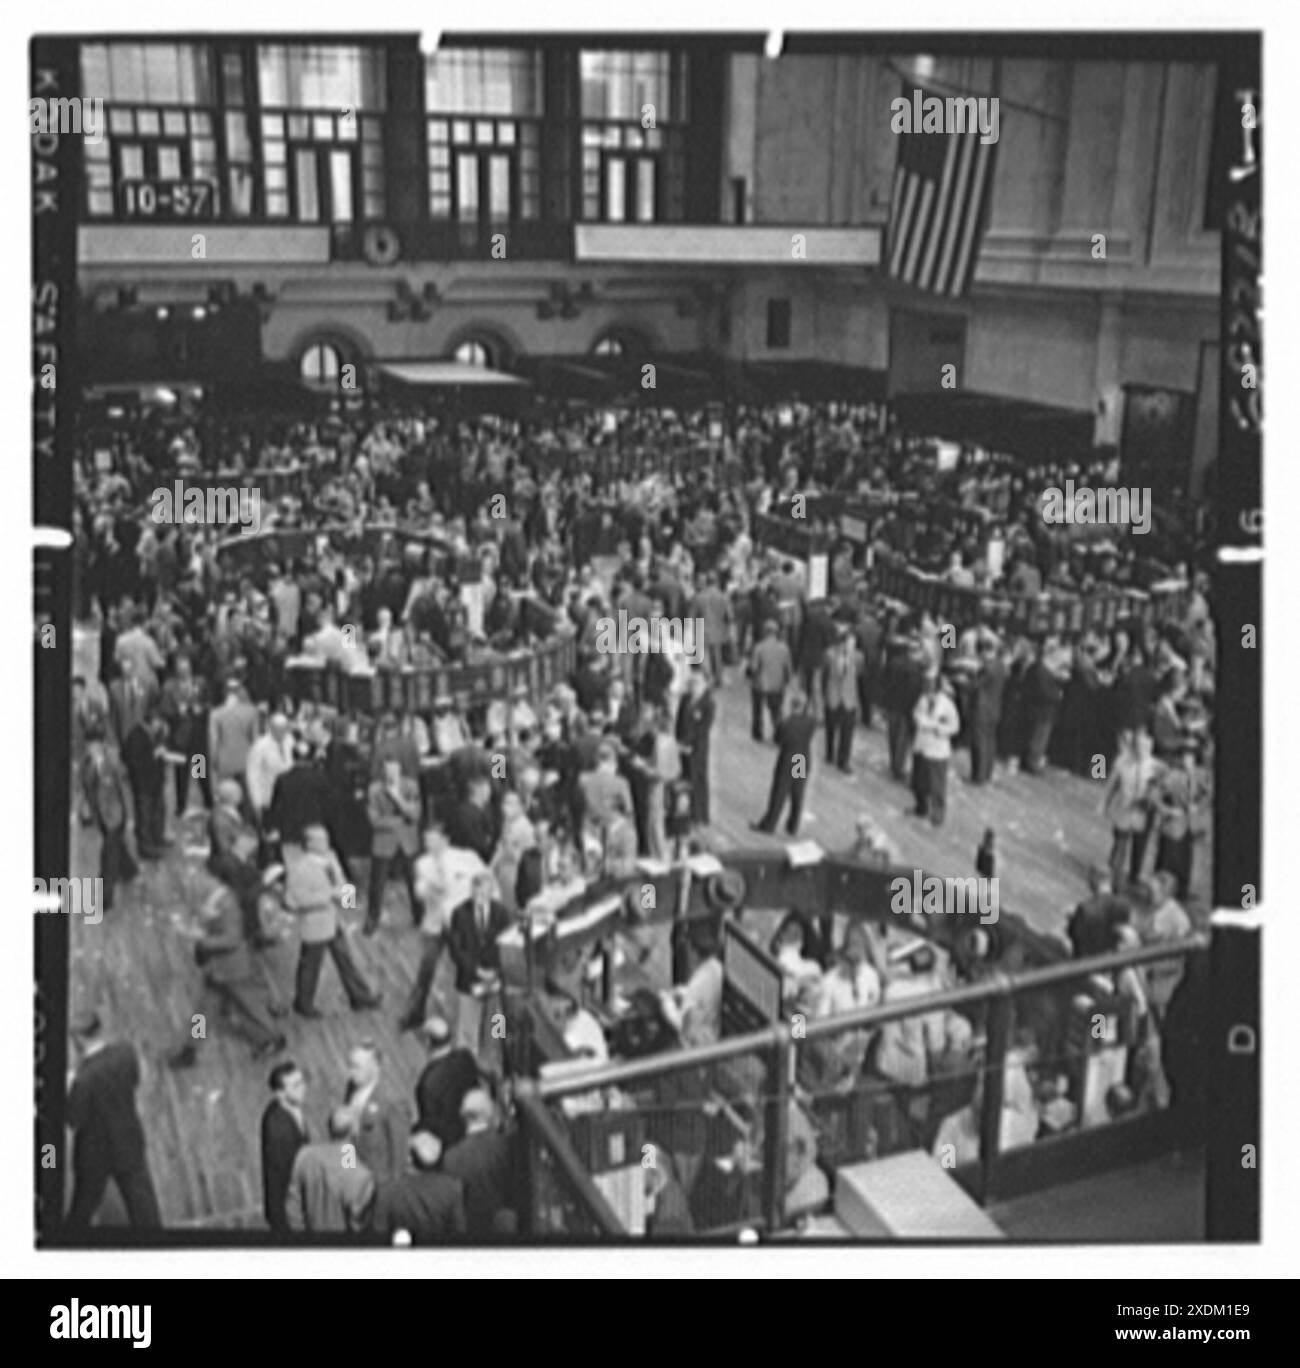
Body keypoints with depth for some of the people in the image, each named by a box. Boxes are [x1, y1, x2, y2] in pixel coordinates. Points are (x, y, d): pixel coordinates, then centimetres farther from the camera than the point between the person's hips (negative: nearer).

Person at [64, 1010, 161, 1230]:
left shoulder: (85, 1078, -36)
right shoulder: (126, 1051, -21)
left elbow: (74, 1120, -20)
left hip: (95, 1154, -4)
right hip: (129, 1144, 4)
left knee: (85, 1204, 24)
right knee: (141, 1199, 23)